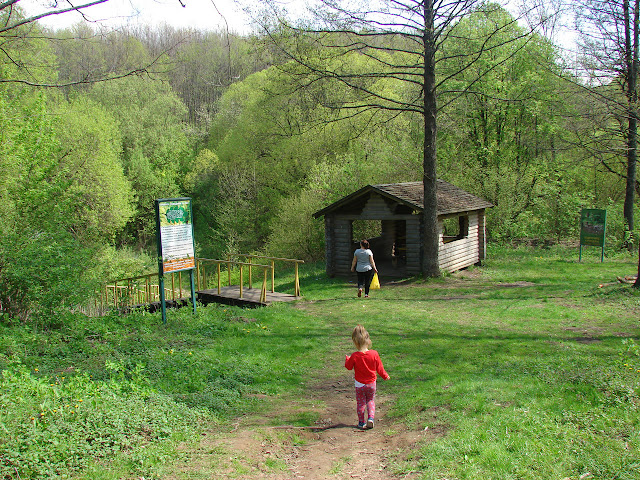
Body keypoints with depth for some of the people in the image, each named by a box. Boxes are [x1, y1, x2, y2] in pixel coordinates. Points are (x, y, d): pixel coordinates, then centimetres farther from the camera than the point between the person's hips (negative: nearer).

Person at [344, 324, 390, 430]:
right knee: (371, 401, 18)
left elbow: (349, 367, -2)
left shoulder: (354, 356, -18)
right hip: (371, 383, 2)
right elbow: (379, 368, -2)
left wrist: (347, 359, 17)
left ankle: (361, 422, 16)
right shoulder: (374, 354, -13)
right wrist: (385, 376, 16)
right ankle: (371, 418, 0)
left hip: (359, 384, -2)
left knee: (360, 403, 11)